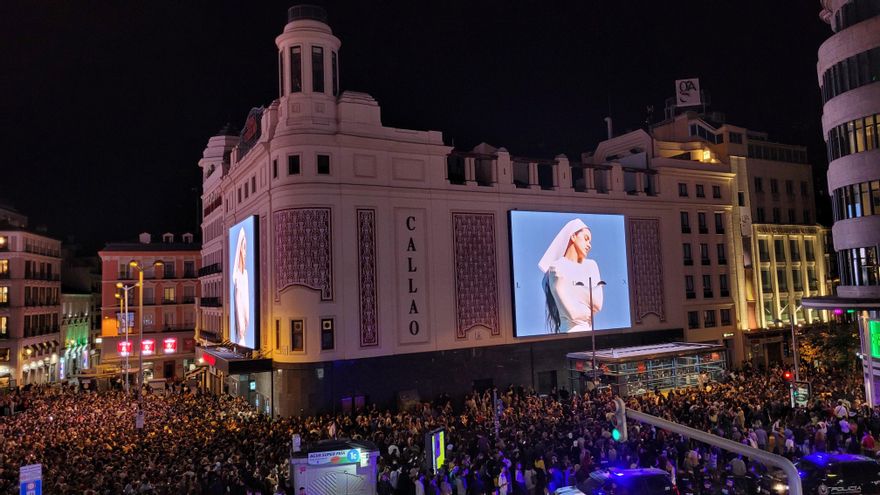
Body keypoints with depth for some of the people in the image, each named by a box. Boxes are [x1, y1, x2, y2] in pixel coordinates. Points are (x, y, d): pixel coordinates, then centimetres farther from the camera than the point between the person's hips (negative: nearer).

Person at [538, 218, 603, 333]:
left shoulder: (591, 265, 12)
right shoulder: (557, 268, -6)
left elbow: (598, 303, 0)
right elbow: (573, 313, -14)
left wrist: (575, 289, -6)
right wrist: (589, 311, 3)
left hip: (590, 330, 5)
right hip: (571, 331, -5)